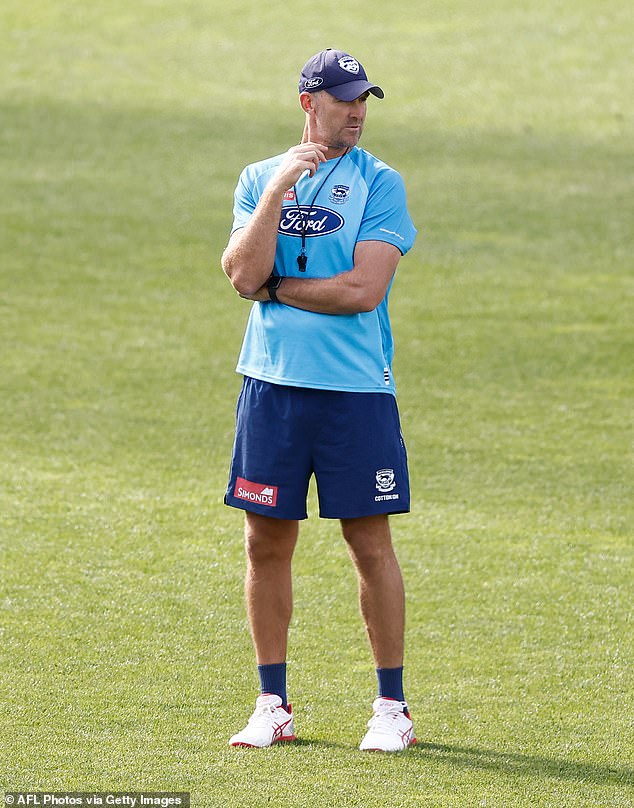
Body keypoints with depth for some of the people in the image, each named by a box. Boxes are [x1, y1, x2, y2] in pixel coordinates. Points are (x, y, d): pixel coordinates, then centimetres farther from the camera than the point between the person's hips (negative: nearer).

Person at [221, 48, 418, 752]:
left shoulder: (379, 184, -1)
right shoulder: (259, 179, 9)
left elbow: (364, 289, -13)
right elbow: (244, 274, -6)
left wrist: (274, 287, -4)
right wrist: (278, 190, -12)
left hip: (356, 390, -3)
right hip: (271, 383, 3)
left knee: (371, 544, -1)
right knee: (266, 543, 5)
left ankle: (392, 706, 7)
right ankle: (273, 706, 14)